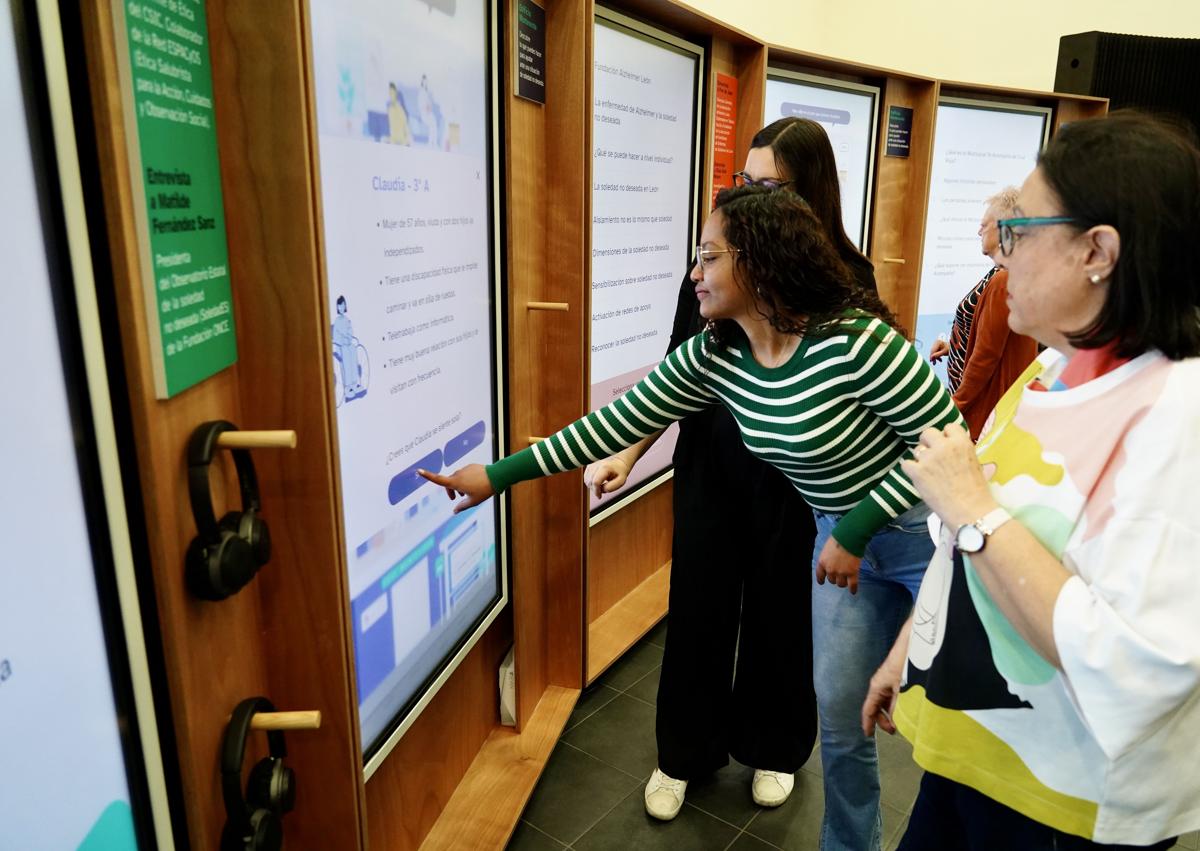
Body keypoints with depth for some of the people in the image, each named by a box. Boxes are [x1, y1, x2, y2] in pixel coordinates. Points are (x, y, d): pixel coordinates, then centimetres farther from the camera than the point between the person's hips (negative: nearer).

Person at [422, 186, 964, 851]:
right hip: (844, 536, 5)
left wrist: (855, 532, -20)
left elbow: (950, 436, -20)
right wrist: (499, 475, -6)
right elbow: (621, 419, -6)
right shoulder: (711, 358, -10)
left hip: (928, 532, -5)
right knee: (839, 713, 13)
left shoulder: (855, 341, -29)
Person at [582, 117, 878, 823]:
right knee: (698, 612, 12)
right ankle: (686, 754, 36)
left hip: (795, 485, -1)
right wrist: (630, 454, -9)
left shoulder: (849, 279, -9)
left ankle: (774, 748, 42)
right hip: (711, 472, 1)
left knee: (780, 615, 16)